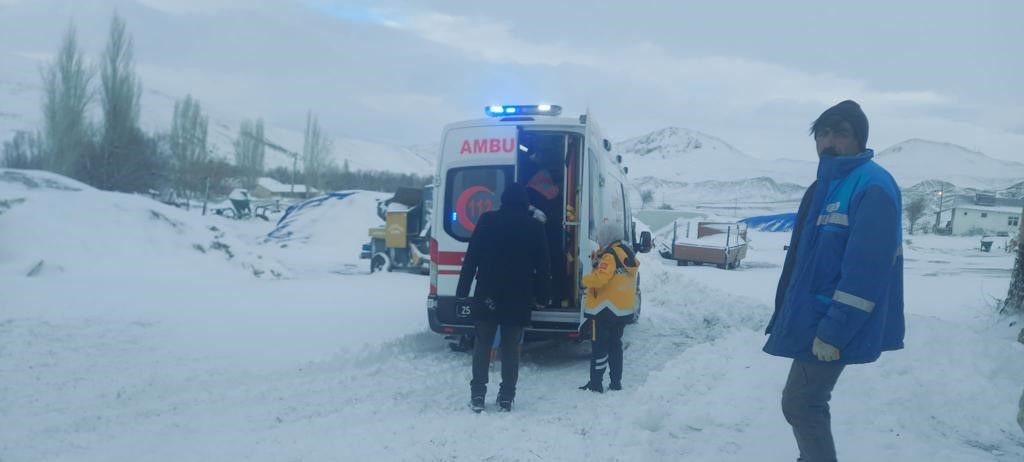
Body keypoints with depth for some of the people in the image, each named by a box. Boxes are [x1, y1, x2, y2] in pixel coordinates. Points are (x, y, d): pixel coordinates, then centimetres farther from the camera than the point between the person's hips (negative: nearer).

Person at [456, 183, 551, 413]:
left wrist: (462, 290, 1)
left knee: (483, 344, 8)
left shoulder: (488, 221, -2)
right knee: (511, 347, 8)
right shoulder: (535, 227, 2)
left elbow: (471, 258, -3)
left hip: (488, 295, -1)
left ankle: (477, 395, 4)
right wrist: (541, 296, 11)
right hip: (519, 298, 1)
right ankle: (506, 397, 8)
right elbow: (542, 266, 5)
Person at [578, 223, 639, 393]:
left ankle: (596, 384, 1)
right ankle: (616, 382, 19)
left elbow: (600, 278, -29)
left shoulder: (609, 256, -18)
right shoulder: (628, 255, 10)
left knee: (599, 347, -1)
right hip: (624, 309, 9)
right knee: (615, 344, 16)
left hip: (605, 309, -9)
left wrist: (586, 279, -10)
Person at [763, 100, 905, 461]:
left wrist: (834, 332, -24)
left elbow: (865, 270, -24)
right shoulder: (826, 186, 14)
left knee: (799, 404, -5)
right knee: (810, 403, 18)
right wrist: (786, 315, 20)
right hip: (812, 317, 10)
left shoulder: (873, 186, -17)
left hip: (831, 326, -10)